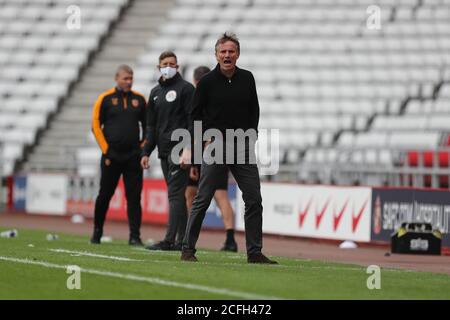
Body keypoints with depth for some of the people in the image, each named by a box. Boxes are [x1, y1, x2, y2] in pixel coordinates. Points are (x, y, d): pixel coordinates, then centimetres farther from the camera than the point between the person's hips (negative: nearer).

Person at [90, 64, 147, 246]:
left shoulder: (139, 99, 8)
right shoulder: (106, 99, 0)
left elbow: (147, 125, 14)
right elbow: (96, 125, 0)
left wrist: (143, 148, 3)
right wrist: (106, 150, -7)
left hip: (133, 156, 2)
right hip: (111, 156, -2)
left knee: (134, 197, -4)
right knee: (105, 195, 6)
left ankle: (135, 236, -3)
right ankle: (97, 231, 21)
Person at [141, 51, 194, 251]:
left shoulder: (185, 88, -2)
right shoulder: (155, 92, 19)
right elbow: (151, 126, 21)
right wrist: (146, 152, 13)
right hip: (164, 151, 7)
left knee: (175, 194, -12)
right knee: (176, 195, 8)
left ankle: (169, 240, -17)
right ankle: (182, 240, 10)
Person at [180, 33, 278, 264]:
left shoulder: (247, 79, 7)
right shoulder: (207, 82, -2)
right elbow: (195, 116, 0)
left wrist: (251, 137, 7)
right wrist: (189, 148, -8)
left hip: (242, 148, 3)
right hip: (215, 147, -3)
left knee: (254, 200, 0)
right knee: (202, 200, -3)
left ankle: (254, 252, 6)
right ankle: (188, 249, 5)